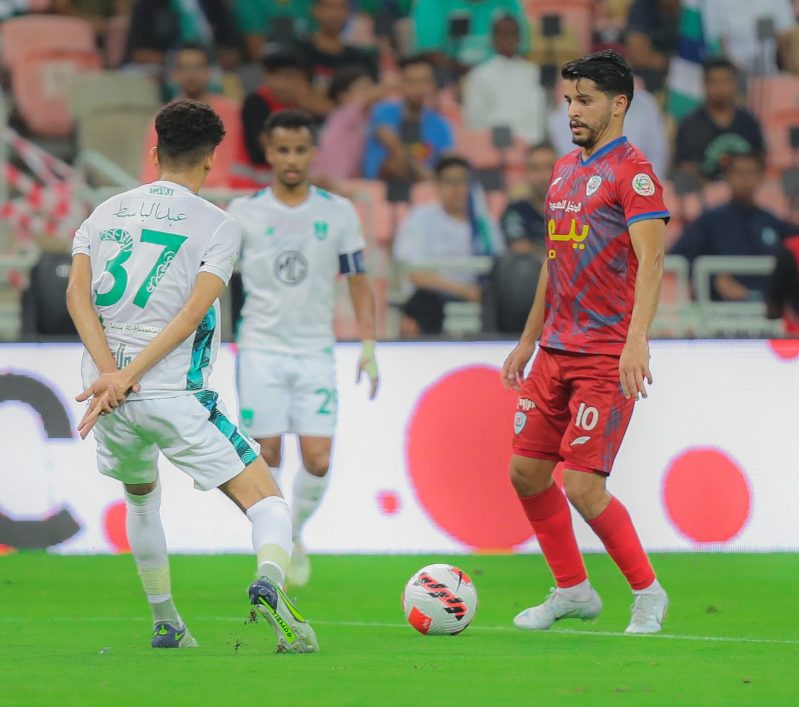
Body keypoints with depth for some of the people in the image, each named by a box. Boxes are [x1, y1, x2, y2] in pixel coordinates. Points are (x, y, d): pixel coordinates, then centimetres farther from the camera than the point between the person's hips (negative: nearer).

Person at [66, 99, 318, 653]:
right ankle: (269, 583, -34)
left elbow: (78, 291, -2)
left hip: (107, 389, 5)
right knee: (267, 502, -4)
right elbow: (193, 312, -13)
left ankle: (165, 625, 33)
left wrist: (110, 371, -12)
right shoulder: (218, 226, 0)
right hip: (174, 394, -5)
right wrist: (129, 375, -15)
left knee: (141, 496, 32)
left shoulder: (106, 213, 13)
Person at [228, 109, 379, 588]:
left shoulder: (339, 212, 4)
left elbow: (359, 281, 9)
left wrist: (369, 346, 1)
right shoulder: (243, 213, 1)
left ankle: (295, 534, 18)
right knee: (266, 457, -5)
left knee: (318, 460, -8)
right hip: (261, 350, -1)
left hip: (316, 351, 1)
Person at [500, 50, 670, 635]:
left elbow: (650, 261, -20)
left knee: (583, 486, -12)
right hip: (556, 352, 8)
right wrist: (528, 340, 24)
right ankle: (572, 590, 22)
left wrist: (637, 340, -31)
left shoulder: (632, 172, -10)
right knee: (526, 472, 7)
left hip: (606, 358, -8)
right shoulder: (564, 170, 16)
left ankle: (648, 594, 5)